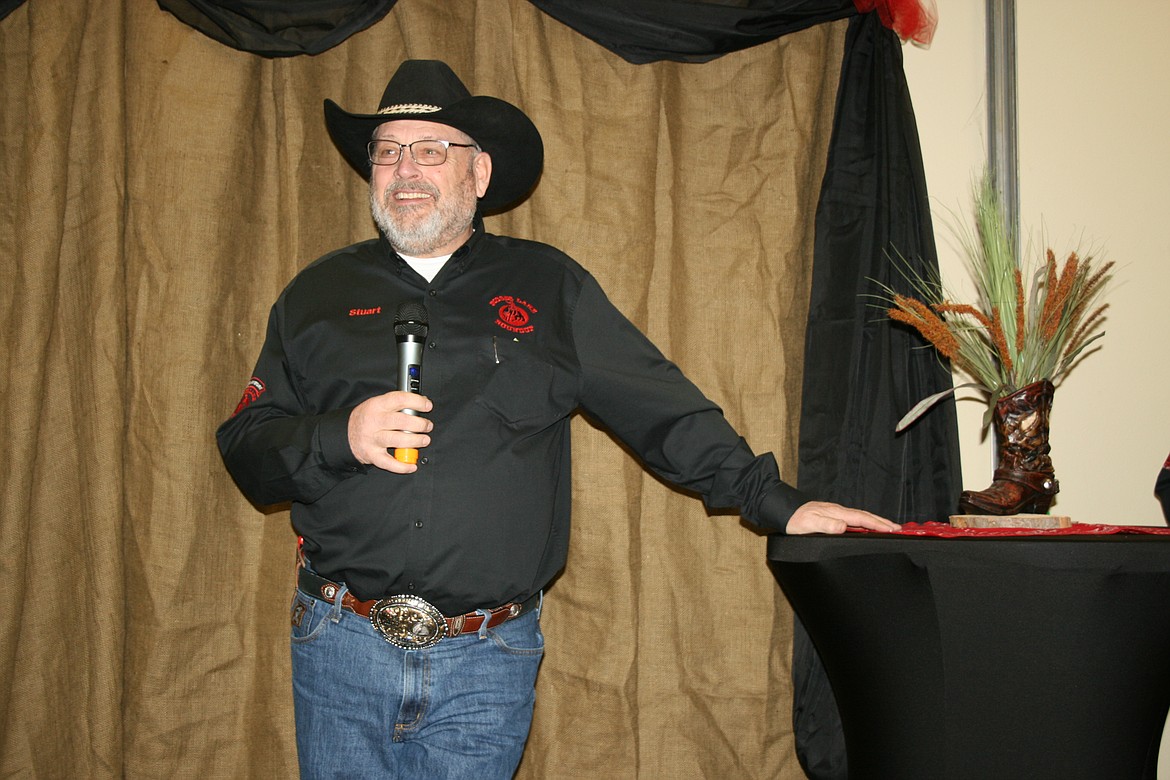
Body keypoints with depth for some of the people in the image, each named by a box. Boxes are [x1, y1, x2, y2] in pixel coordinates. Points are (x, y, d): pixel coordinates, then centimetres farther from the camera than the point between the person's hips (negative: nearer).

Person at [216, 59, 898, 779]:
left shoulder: (548, 286, 7)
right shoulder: (319, 293, 8)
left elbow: (665, 410, 6)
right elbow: (246, 450, 7)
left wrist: (780, 504, -1)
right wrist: (341, 436, -12)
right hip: (343, 646, 1)